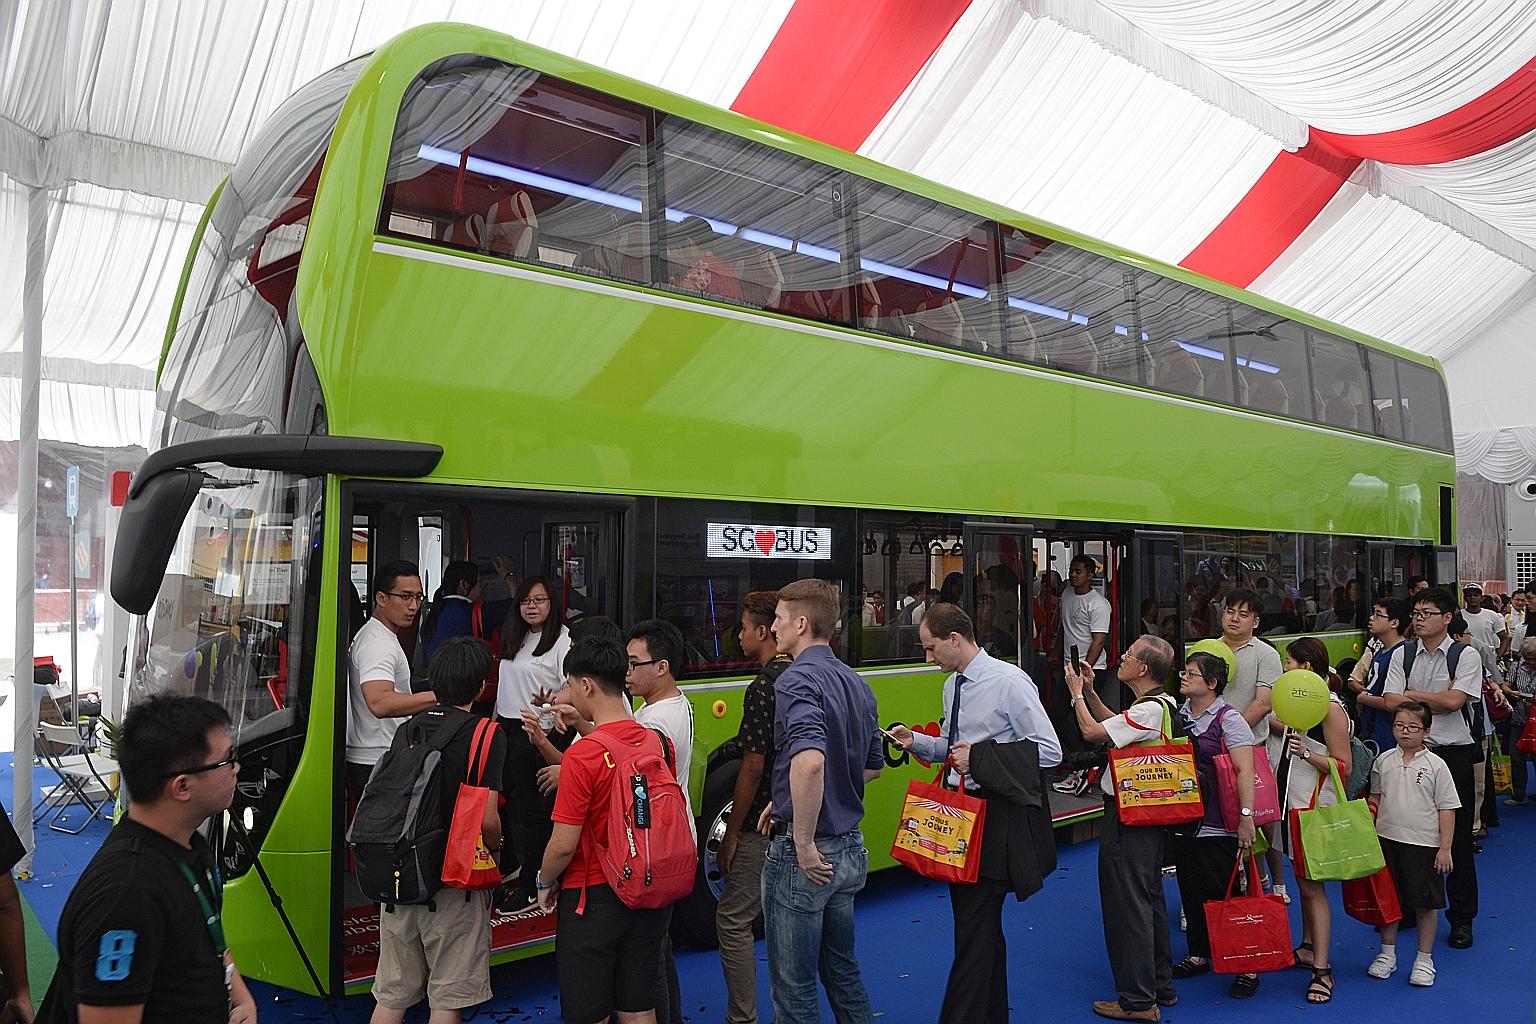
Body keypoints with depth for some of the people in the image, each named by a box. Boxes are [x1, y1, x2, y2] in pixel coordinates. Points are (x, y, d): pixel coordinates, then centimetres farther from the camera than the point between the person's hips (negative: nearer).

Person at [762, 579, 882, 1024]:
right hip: (849, 849, 9)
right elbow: (872, 765, 19)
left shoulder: (798, 679, -19)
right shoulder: (856, 683, 8)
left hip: (802, 855, -9)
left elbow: (809, 761, -37)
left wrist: (804, 845, -26)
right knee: (843, 970, 24)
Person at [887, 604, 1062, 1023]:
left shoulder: (1008, 682, -15)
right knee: (982, 927, 20)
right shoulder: (953, 685, 10)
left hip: (994, 817, -9)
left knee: (975, 930, -6)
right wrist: (916, 741, 1)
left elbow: (1049, 751, -17)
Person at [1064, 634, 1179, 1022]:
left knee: (1127, 904, -1)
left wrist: (1076, 693, -7)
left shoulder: (1149, 710, -24)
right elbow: (1115, 724, 21)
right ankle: (1160, 986, 31)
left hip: (1128, 819, -10)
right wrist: (1089, 691, 15)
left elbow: (1092, 732, -22)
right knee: (1149, 899, 19)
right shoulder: (1163, 704, 8)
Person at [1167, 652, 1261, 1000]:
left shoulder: (1228, 719, -10)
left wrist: (1246, 816, -23)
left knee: (1226, 893, -1)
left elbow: (1245, 771, -17)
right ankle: (1198, 955, 30)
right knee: (1191, 891, 15)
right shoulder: (1176, 715, 9)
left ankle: (1247, 968, 12)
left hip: (1219, 826, -6)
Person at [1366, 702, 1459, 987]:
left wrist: (1445, 848, -7)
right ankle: (1387, 954, 27)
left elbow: (1446, 809, -5)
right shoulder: (1384, 761, 2)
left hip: (1424, 844, -3)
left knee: (1426, 904, 7)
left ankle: (1424, 959, 23)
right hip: (1387, 841, 3)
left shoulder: (1435, 765, -6)